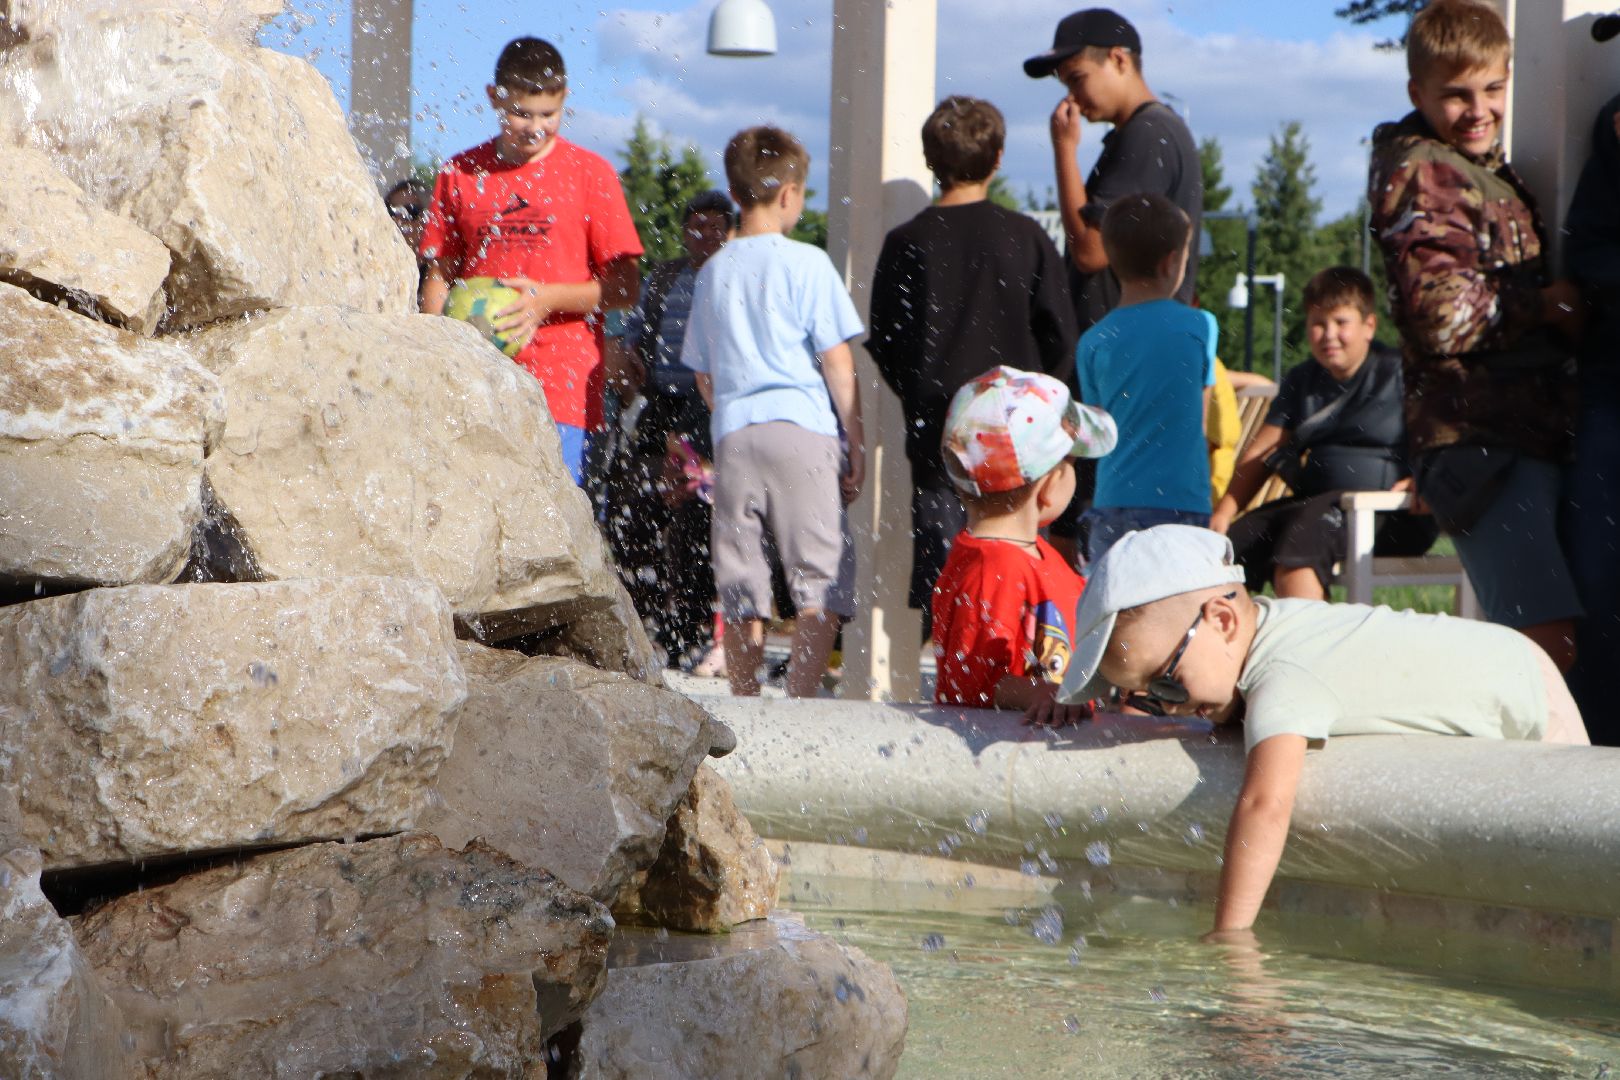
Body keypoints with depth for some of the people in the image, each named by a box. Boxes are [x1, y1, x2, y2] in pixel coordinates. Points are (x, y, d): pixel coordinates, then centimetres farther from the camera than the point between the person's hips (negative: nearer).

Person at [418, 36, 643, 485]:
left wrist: (548, 299, -14)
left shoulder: (590, 173, 4)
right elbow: (439, 276, 15)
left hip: (562, 393, -2)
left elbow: (624, 287, 2)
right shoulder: (460, 174, 11)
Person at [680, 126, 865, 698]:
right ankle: (800, 702, -13)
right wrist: (855, 441, 2)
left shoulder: (712, 271, 12)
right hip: (803, 430, -4)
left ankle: (744, 704, 10)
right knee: (821, 579, -2)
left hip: (733, 435, 4)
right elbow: (836, 361, -4)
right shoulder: (806, 264, -2)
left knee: (741, 589, 7)